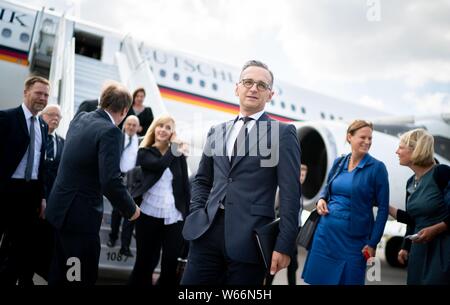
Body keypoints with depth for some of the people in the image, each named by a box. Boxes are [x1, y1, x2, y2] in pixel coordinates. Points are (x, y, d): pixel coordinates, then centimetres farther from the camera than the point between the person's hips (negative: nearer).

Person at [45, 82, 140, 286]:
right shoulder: (109, 131, -20)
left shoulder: (80, 118, 4)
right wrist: (131, 209, -12)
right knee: (83, 277, 2)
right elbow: (110, 181, -26)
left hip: (60, 207, 9)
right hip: (80, 214, -9)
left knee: (60, 273, 20)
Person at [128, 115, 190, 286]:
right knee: (145, 263, 9)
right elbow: (159, 165, -17)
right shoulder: (145, 152, 4)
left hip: (174, 217, 1)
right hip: (149, 215, -1)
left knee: (171, 265, 1)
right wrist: (173, 150, -6)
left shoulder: (178, 154, 9)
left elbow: (185, 184, 7)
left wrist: (188, 213, 2)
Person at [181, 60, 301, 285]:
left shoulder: (283, 133, 1)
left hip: (249, 237, -4)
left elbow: (290, 193, -5)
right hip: (207, 231, 4)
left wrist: (284, 246, -10)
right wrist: (197, 213, 6)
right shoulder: (217, 131, 16)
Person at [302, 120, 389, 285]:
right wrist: (322, 199, -2)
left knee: (348, 280, 6)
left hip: (353, 237, -4)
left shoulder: (377, 167, -7)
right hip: (326, 231, 4)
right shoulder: (338, 162, 6)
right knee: (319, 278, 9)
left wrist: (373, 243, -9)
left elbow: (383, 208, -6)